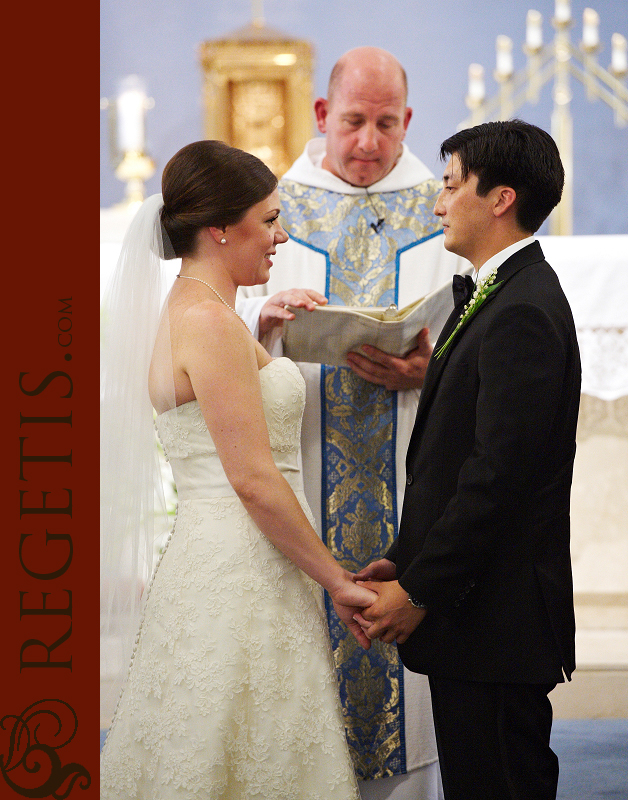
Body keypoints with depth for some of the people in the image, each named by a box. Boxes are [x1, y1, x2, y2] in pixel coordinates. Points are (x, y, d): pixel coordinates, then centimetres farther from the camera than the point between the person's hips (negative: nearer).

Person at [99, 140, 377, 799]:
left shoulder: (187, 313, 14)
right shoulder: (209, 321, -17)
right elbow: (254, 479, -19)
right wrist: (338, 582, -13)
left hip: (213, 565, 10)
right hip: (239, 580, -10)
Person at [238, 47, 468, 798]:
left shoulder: (439, 212, 8)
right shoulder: (279, 204, 8)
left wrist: (430, 369, -17)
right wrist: (266, 315, -19)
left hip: (407, 474, 0)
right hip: (304, 469, 0)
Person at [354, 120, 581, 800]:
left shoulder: (522, 311, -18)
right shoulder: (501, 294, 16)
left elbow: (498, 473, -22)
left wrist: (420, 591, -16)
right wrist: (406, 562, 10)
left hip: (496, 612, -10)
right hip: (479, 604, 10)